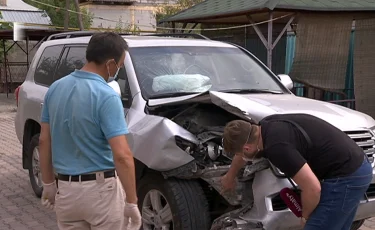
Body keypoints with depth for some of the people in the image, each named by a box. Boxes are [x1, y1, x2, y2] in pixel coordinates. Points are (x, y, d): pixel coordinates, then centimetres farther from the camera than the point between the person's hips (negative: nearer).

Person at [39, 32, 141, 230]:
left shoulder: (55, 88, 3)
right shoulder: (106, 96, -19)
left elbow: (44, 141, 8)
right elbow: (122, 155, -24)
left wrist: (48, 184, 16)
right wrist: (131, 202, -18)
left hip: (66, 189, 6)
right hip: (102, 189, -6)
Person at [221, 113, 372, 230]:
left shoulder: (277, 146, -24)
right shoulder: (266, 127, 6)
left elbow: (313, 189, -24)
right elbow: (244, 153, 28)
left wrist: (305, 216, -3)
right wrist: (230, 176, 45)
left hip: (346, 176, -10)